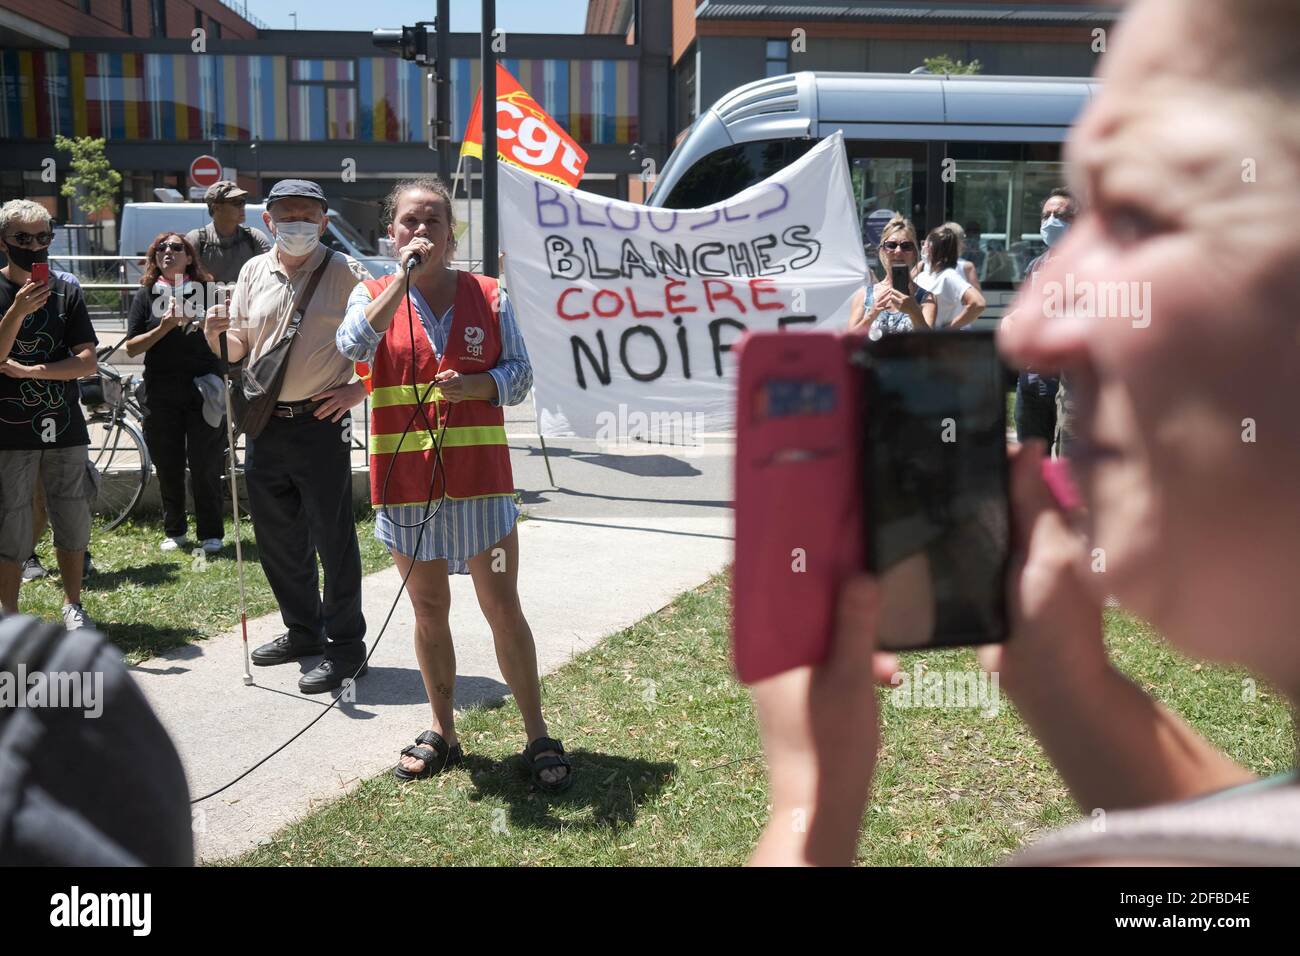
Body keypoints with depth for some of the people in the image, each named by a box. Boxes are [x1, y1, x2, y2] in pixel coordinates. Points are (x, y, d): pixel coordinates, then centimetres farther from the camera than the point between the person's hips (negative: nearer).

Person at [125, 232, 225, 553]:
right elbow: (132, 347, 1)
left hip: (203, 391, -2)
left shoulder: (206, 291, 4)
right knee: (168, 467, 8)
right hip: (161, 393, 2)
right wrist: (165, 326, -12)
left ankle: (211, 533, 10)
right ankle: (174, 531, 22)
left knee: (206, 467, 0)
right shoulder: (146, 295, 7)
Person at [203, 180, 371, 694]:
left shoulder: (346, 273, -5)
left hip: (320, 424, -6)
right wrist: (218, 331, -6)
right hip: (264, 423, 6)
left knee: (333, 538, -1)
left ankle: (347, 646, 9)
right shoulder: (254, 271, 11)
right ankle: (303, 629, 32)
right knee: (276, 537, 15)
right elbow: (235, 350, 15)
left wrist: (360, 387, -14)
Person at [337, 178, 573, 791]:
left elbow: (520, 377, 3)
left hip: (479, 476, -1)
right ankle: (442, 732, 28)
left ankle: (538, 737, 12)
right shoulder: (374, 294, 4)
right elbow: (354, 345, -18)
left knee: (503, 610, 1)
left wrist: (475, 383, -17)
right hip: (407, 479, 1)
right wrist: (406, 274, -20)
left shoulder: (488, 296, 5)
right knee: (428, 611, 13)